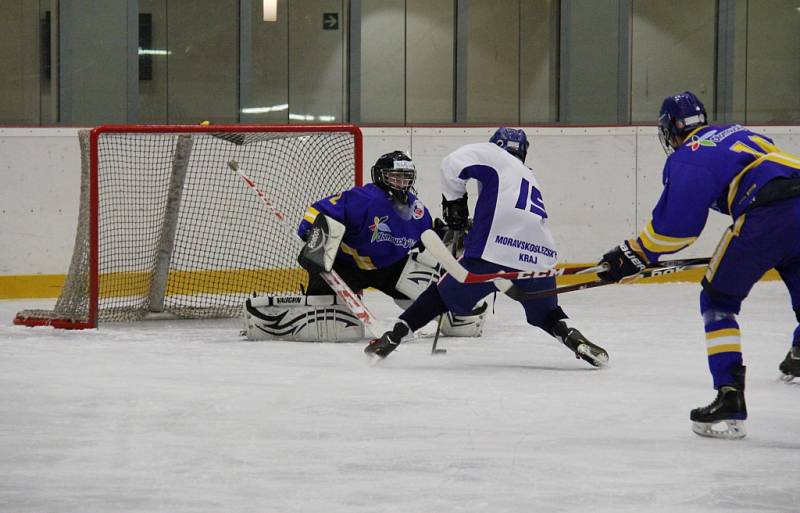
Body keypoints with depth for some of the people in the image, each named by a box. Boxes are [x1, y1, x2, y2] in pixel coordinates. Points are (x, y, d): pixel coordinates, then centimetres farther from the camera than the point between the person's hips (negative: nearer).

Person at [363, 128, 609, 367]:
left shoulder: (494, 155, 13)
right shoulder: (530, 178, 33)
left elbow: (453, 165, -2)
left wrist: (454, 202, 10)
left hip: (494, 253, -5)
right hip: (538, 260, 5)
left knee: (442, 295, 12)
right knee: (547, 315, 25)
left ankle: (393, 336, 9)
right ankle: (576, 341, 0)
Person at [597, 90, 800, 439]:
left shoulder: (687, 159, 10)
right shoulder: (738, 134, 32)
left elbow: (673, 225, 2)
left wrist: (632, 257, 13)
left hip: (768, 214, -6)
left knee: (719, 299, 7)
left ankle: (730, 400, -1)